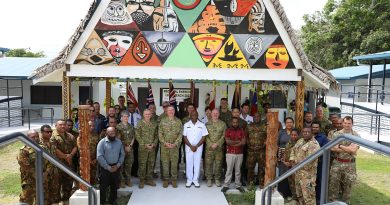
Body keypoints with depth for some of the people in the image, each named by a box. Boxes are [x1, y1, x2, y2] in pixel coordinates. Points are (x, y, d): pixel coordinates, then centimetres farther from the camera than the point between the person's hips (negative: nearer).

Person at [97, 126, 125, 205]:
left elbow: (122, 154, 5)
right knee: (103, 185, 4)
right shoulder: (102, 142, -9)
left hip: (116, 167, 4)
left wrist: (118, 165, -7)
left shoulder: (119, 142, 3)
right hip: (105, 167, -3)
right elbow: (99, 157, -15)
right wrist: (108, 167, -15)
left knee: (114, 185, 14)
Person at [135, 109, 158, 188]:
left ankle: (149, 179, 22)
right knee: (142, 164, 0)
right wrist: (145, 145, -12)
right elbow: (137, 136, -7)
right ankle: (141, 180, 14)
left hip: (152, 148, 4)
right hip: (143, 148, -4)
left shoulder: (154, 123, 7)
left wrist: (154, 144, -5)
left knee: (151, 164, 9)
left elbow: (156, 135, 10)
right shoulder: (140, 124, -4)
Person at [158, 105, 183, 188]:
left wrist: (175, 143, -11)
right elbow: (160, 134, 0)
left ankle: (174, 179, 16)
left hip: (175, 146, 0)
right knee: (165, 163, 4)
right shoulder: (162, 121, 3)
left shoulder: (178, 121, 3)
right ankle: (165, 179, 16)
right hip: (164, 146, 0)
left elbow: (180, 134, 0)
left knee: (174, 163, 5)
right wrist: (165, 143, -11)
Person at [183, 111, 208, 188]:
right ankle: (189, 180, 14)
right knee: (189, 163, 3)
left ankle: (195, 180, 14)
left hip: (198, 147, 0)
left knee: (197, 163, 4)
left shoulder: (202, 125, 1)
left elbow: (203, 137, -1)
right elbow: (184, 137, 1)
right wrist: (191, 146, -8)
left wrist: (196, 146, -9)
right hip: (188, 147, 0)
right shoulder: (186, 125, 2)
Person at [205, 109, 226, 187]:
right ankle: (209, 179, 13)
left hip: (219, 147, 0)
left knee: (218, 163, 4)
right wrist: (211, 144, -10)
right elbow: (206, 136, 1)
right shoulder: (207, 124, 6)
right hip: (209, 147, 0)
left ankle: (217, 179, 17)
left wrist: (217, 144, -11)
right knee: (209, 163, 2)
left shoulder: (223, 124, 5)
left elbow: (224, 136, -1)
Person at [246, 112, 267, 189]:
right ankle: (251, 183, 18)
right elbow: (246, 137, 13)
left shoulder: (265, 126, 3)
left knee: (262, 167, 3)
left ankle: (262, 184, 15)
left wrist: (264, 144, -8)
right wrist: (248, 144, 1)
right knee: (250, 167, 5)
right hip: (251, 150, 2)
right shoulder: (249, 127, 10)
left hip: (261, 150, -2)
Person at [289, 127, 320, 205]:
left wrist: (298, 164, -15)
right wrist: (292, 159, 4)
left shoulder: (314, 144, -16)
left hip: (307, 172, -9)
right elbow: (293, 150, 22)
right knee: (299, 193, 20)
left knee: (308, 195, -7)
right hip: (298, 171, 9)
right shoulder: (300, 141, 12)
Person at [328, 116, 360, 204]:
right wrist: (348, 149, -13)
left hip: (350, 164, -1)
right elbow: (333, 148, -10)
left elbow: (354, 150, -15)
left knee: (347, 185, 11)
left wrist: (340, 146, -13)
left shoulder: (356, 136, -3)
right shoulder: (336, 134, 0)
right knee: (333, 183, 6)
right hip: (337, 163, 1)